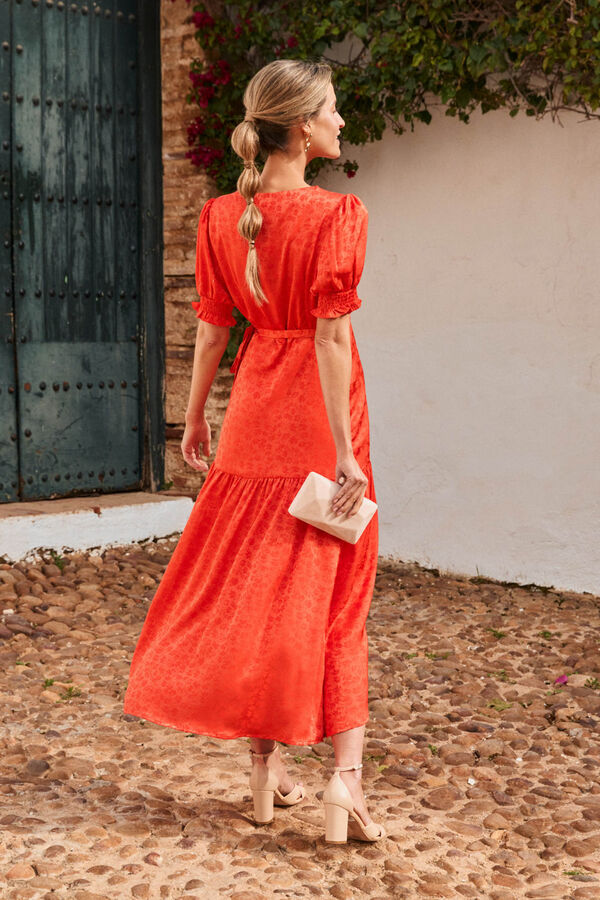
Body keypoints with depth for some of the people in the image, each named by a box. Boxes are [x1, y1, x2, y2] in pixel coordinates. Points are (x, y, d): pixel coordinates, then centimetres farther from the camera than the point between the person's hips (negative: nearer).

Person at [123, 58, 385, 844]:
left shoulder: (223, 217, 2)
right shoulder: (336, 215, -13)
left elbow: (212, 328, 6)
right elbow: (331, 337, -17)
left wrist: (195, 418, 17)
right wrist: (346, 450, -16)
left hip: (255, 410, 5)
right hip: (318, 418, -4)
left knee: (251, 587, 13)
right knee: (335, 597, 5)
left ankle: (267, 769, 21)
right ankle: (345, 774, -2)